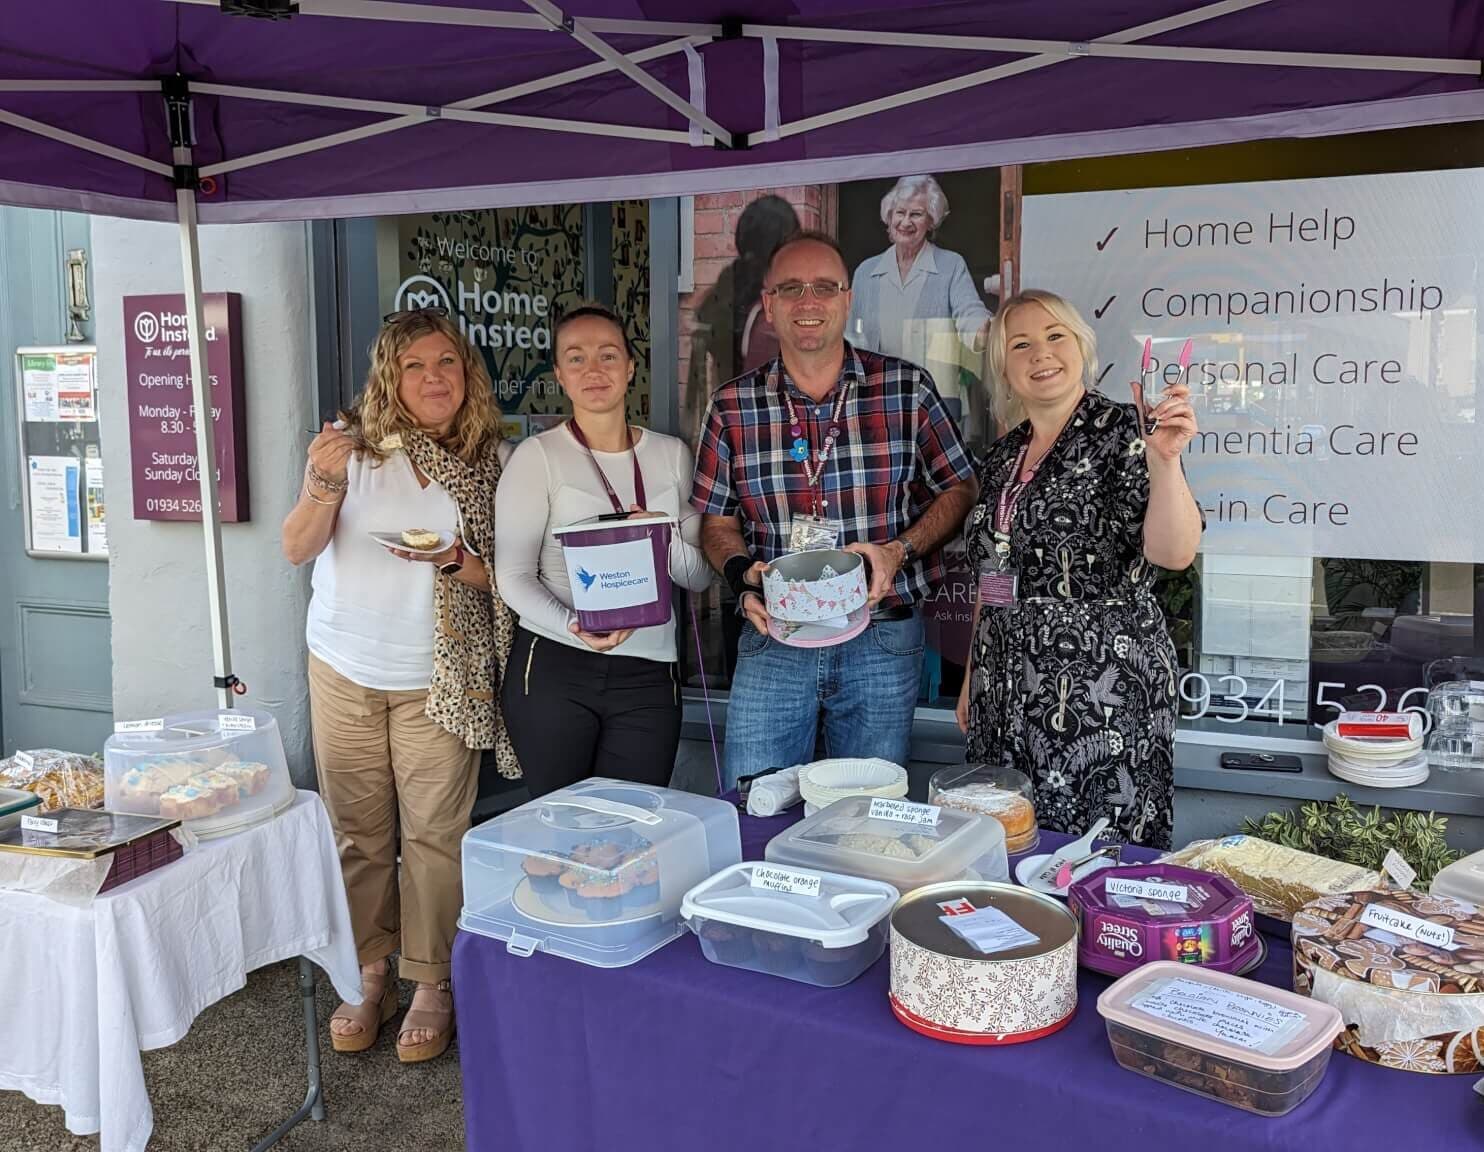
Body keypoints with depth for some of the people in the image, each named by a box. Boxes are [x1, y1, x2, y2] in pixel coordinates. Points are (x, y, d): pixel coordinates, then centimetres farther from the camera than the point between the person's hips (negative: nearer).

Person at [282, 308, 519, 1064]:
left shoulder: (492, 463, -1)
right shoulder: (353, 443, -4)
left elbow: (503, 574, 3)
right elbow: (297, 550, -7)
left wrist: (453, 561, -17)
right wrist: (323, 485, -24)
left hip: (438, 680, 0)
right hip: (344, 669, 1)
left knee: (434, 834, 2)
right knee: (357, 831, 8)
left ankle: (433, 986, 17)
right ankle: (369, 976, 24)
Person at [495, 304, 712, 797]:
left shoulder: (672, 454, 9)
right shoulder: (538, 455, -1)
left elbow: (701, 578, 10)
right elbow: (513, 576, -6)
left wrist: (667, 540, -10)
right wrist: (574, 625, -23)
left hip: (648, 674, 3)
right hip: (553, 668, -2)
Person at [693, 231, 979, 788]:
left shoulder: (907, 388, -1)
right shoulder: (732, 407, 2)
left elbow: (959, 490, 4)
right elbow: (717, 521, 9)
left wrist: (898, 550, -12)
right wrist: (743, 572, -12)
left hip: (883, 642, 0)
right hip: (772, 639, 1)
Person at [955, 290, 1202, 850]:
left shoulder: (1120, 432, -7)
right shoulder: (1002, 456, 12)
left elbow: (1173, 553, -20)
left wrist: (1164, 461, -34)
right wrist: (973, 678, 19)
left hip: (1099, 680, -6)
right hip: (1009, 689, 7)